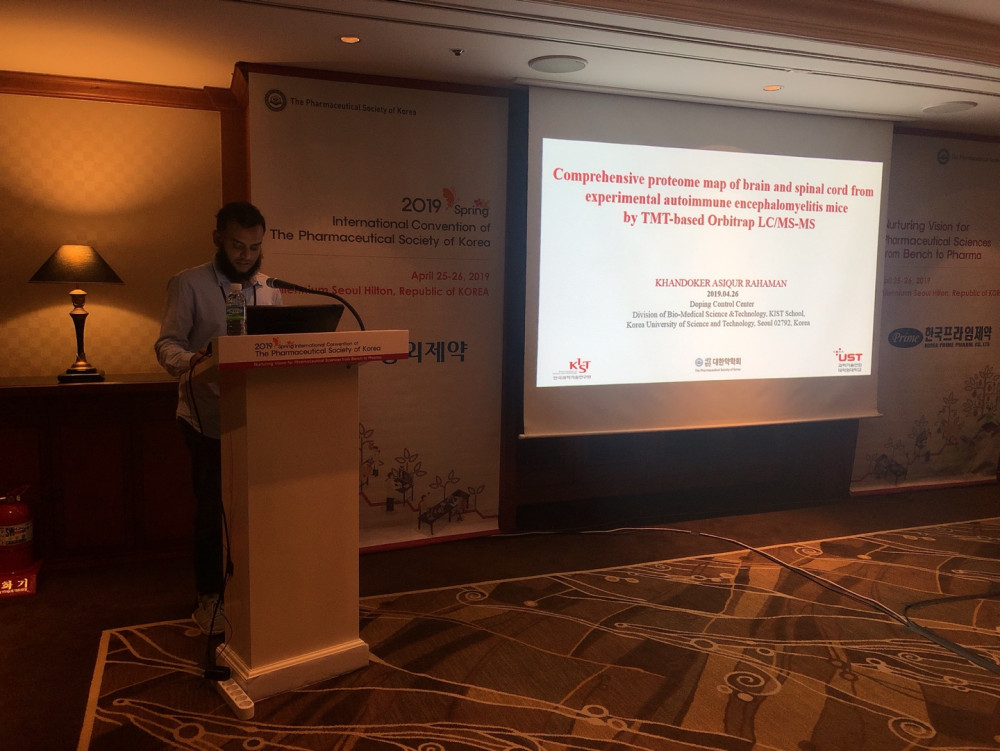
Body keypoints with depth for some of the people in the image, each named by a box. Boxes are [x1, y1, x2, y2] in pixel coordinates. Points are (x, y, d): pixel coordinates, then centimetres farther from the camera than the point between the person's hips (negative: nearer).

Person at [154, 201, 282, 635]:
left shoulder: (269, 289, 11)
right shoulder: (188, 284, -3)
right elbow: (167, 344, -9)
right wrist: (188, 361, -31)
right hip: (208, 418, -4)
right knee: (211, 508, 3)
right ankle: (209, 597, 19)